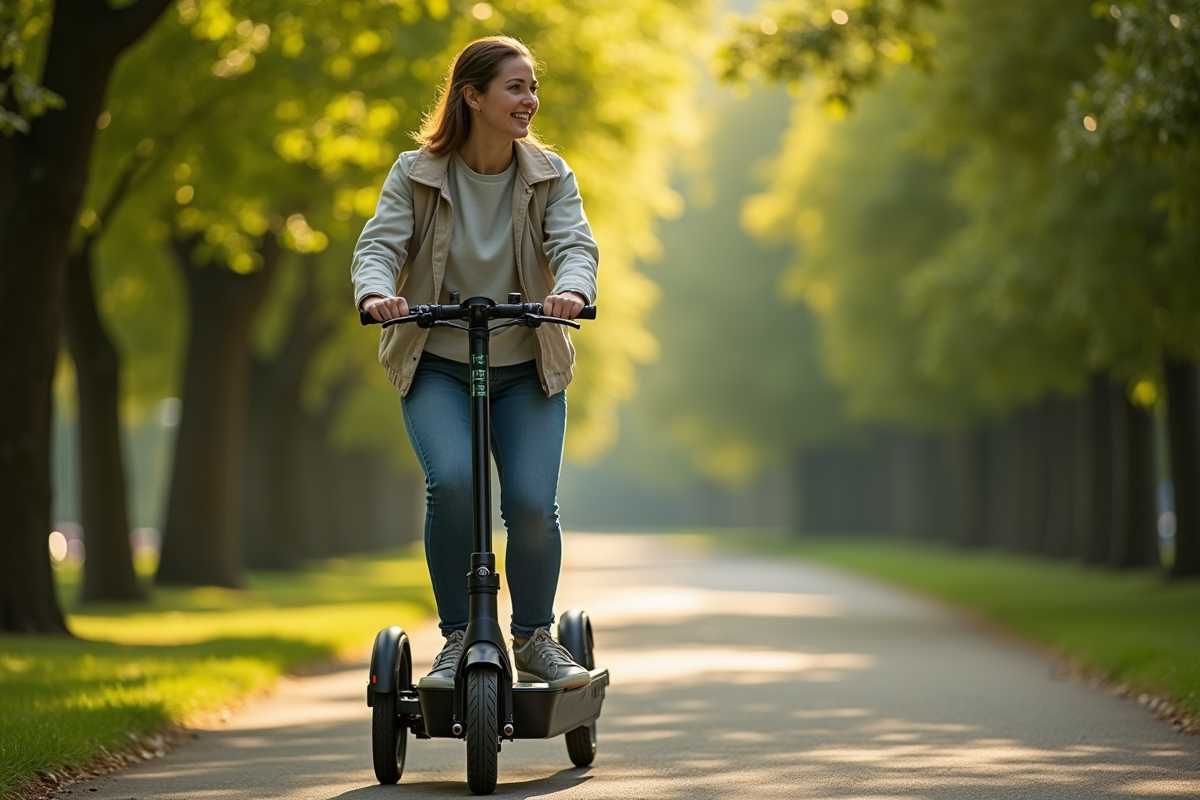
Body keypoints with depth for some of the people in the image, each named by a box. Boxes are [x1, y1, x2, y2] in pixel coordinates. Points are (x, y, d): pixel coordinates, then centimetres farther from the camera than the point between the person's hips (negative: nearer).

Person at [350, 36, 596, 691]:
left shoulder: (549, 175, 0)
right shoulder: (416, 175, -3)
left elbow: (575, 244, -12)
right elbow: (379, 244, -11)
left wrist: (572, 290, -36)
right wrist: (376, 292, -35)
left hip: (526, 371, 1)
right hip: (436, 368, -1)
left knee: (532, 503, -16)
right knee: (452, 481, -27)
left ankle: (534, 638, 9)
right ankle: (458, 637, -9)